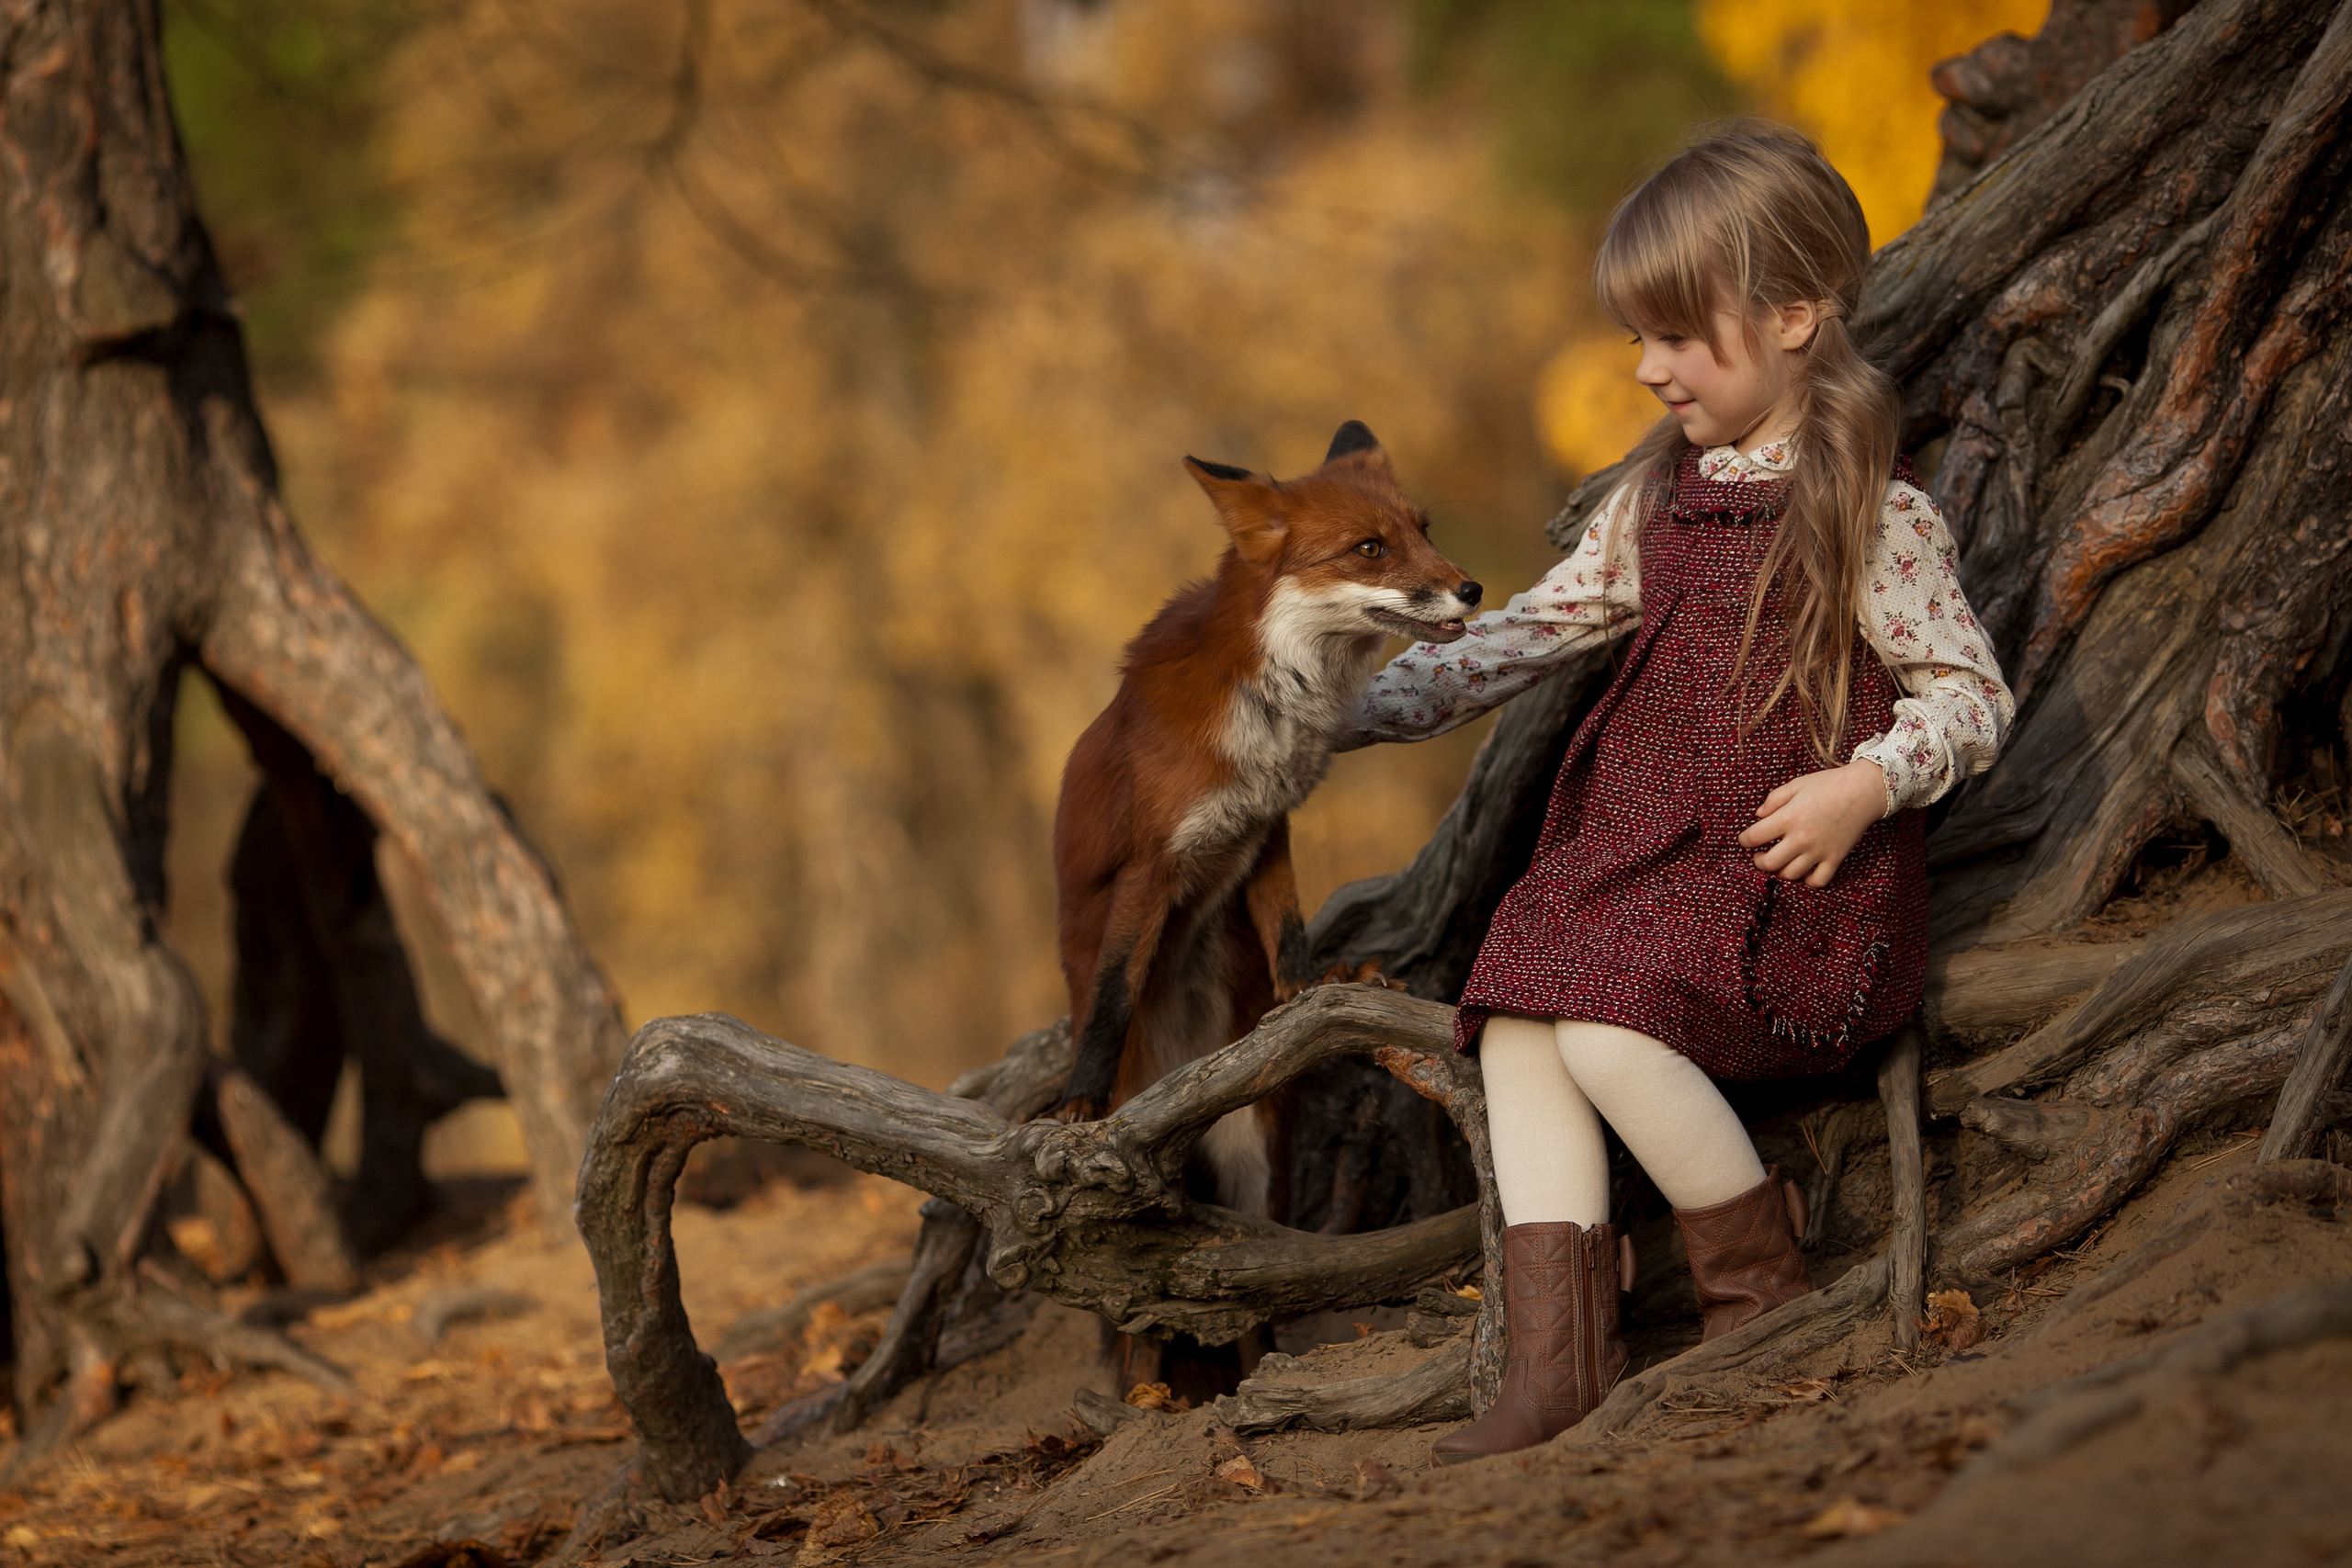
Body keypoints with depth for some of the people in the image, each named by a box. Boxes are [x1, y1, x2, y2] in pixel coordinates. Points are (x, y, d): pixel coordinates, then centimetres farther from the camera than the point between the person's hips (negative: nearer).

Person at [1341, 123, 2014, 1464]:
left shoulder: (1875, 520, -8)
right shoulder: (1659, 500, 13)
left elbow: (1973, 694, -7)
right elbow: (1537, 630, 20)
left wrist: (1866, 786, -24)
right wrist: (1370, 709, 11)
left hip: (1800, 874, -7)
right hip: (1647, 850, 8)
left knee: (1609, 1030, -27)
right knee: (1518, 1021, -14)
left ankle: (1767, 1289, -7)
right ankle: (1560, 1359, -15)